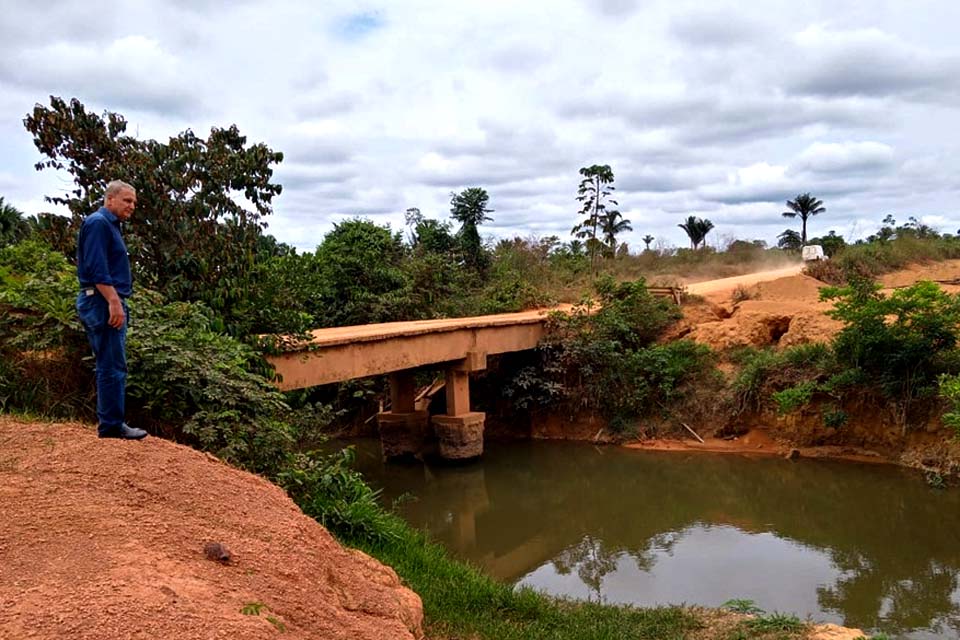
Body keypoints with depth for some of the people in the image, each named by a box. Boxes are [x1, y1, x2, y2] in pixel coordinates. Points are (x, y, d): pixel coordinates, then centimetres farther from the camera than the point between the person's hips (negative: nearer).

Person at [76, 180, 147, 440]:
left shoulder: (110, 225, 21)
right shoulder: (98, 222, -11)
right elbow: (96, 268, -20)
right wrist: (114, 302, -24)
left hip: (108, 302, 11)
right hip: (104, 302, -11)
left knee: (111, 366, 12)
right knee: (112, 367, -8)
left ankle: (111, 422, 18)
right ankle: (112, 425, -4)